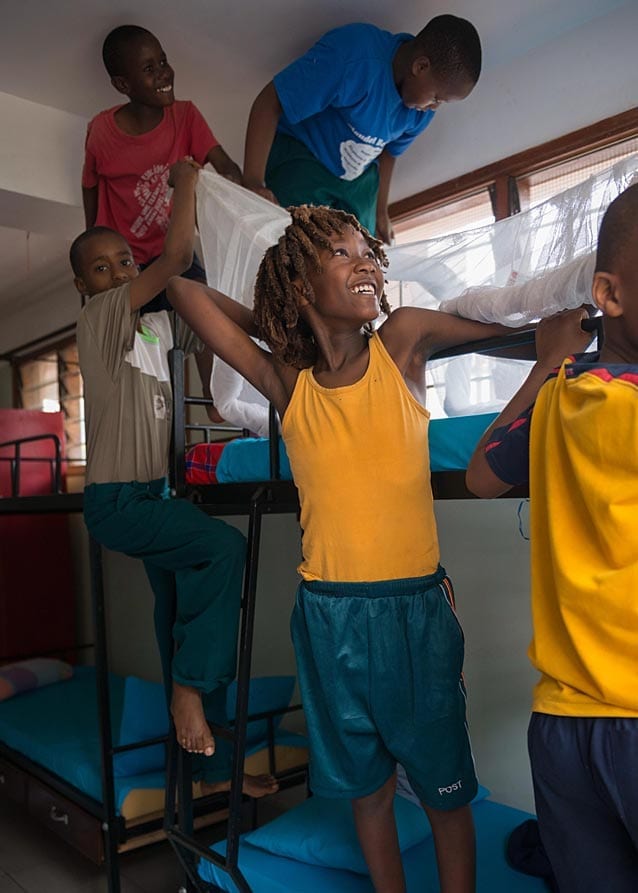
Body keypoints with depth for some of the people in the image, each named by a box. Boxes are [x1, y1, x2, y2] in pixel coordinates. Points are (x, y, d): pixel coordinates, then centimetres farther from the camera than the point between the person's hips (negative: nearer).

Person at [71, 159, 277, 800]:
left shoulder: (157, 324, 12)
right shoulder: (99, 317, -10)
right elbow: (177, 256, -18)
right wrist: (186, 181, -5)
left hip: (151, 495, 8)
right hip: (116, 500, -7)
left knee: (181, 618, 9)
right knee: (225, 546, -27)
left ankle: (212, 768, 20)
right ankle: (190, 686, -9)